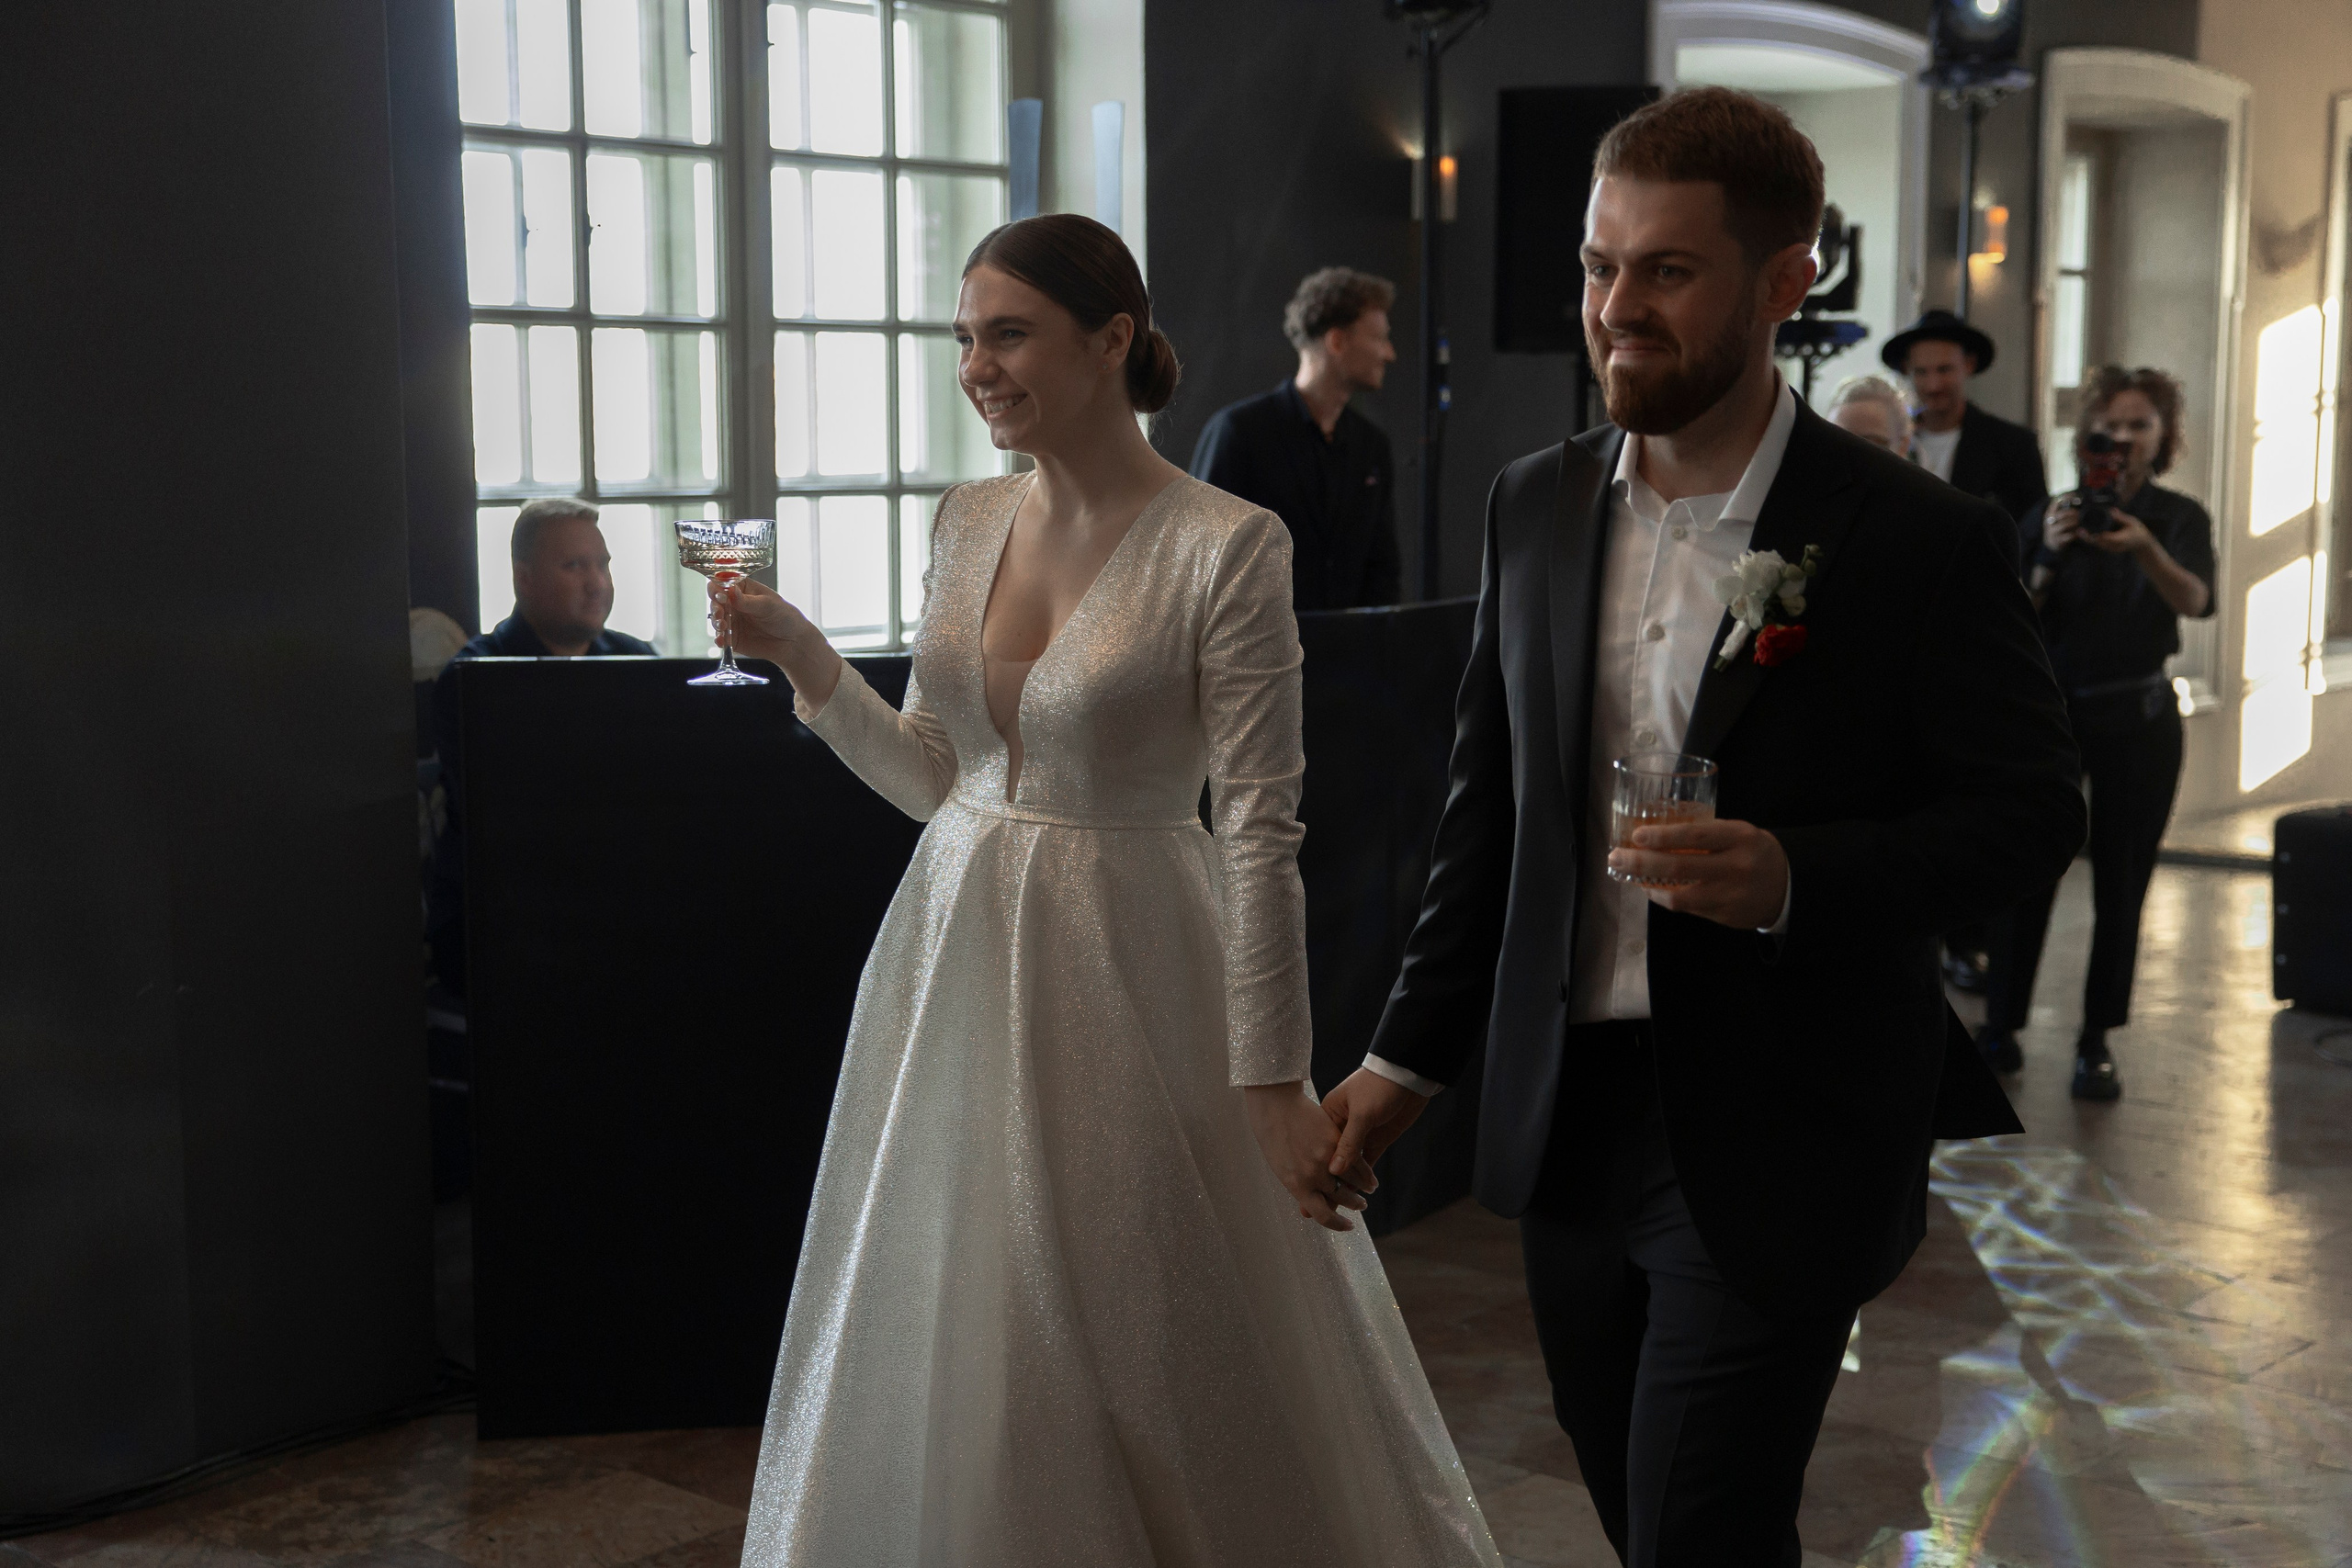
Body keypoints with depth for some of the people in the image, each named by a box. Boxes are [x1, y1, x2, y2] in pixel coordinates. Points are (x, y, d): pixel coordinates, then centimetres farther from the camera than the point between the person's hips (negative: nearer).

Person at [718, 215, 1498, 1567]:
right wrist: (804, 658, -2)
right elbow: (934, 778, 11)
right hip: (956, 960, 6)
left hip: (1123, 974, -6)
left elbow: (1263, 828, -16)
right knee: (948, 1357, 17)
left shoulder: (1226, 545, -14)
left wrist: (1275, 1085, -17)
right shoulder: (970, 521, 5)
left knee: (1153, 1357, 7)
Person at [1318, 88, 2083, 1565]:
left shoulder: (1914, 537, -11)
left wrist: (1796, 876, -24)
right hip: (1566, 1116, 5)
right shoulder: (1535, 505, 4)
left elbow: (2033, 809, -7)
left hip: (1777, 1145, -5)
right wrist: (1410, 1055, 12)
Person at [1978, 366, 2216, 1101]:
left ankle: (2097, 1041, 11)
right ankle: (2001, 1025, 9)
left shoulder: (2179, 518, 0)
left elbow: (2194, 601, -19)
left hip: (2138, 721, 0)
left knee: (2121, 885, 2)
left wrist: (2145, 550, -38)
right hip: (2050, 710, 0)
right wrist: (2048, 558, -22)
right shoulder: (2051, 516, 2)